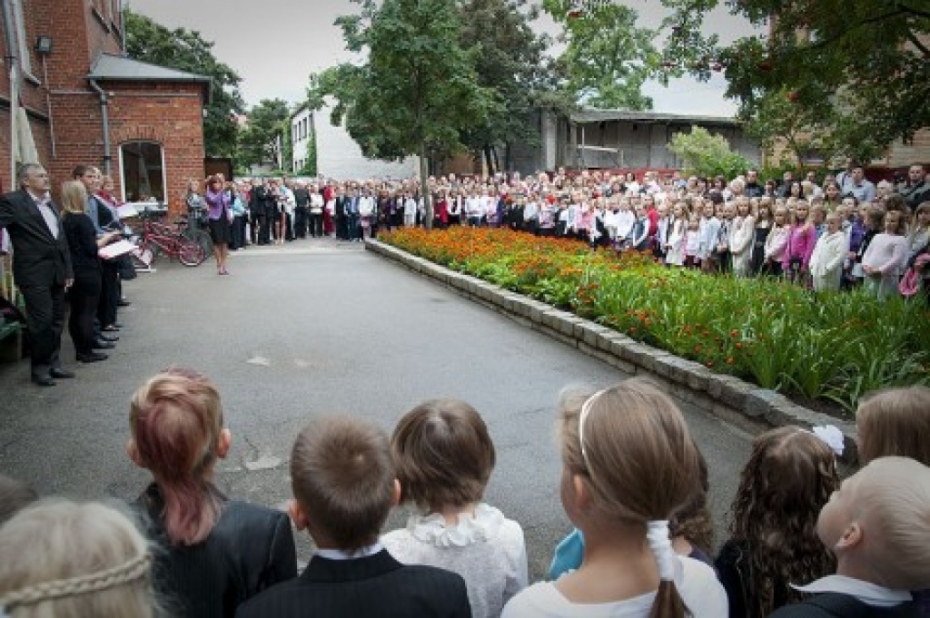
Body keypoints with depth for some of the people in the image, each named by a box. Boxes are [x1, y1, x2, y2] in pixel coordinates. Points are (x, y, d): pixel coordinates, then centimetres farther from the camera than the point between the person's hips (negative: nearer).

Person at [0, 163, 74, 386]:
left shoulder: (51, 203, 17)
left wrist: (68, 270, 15)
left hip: (56, 273, 7)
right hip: (34, 274, -7)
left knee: (56, 322, 12)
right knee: (41, 322, -4)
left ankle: (53, 363, 23)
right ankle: (39, 368, 11)